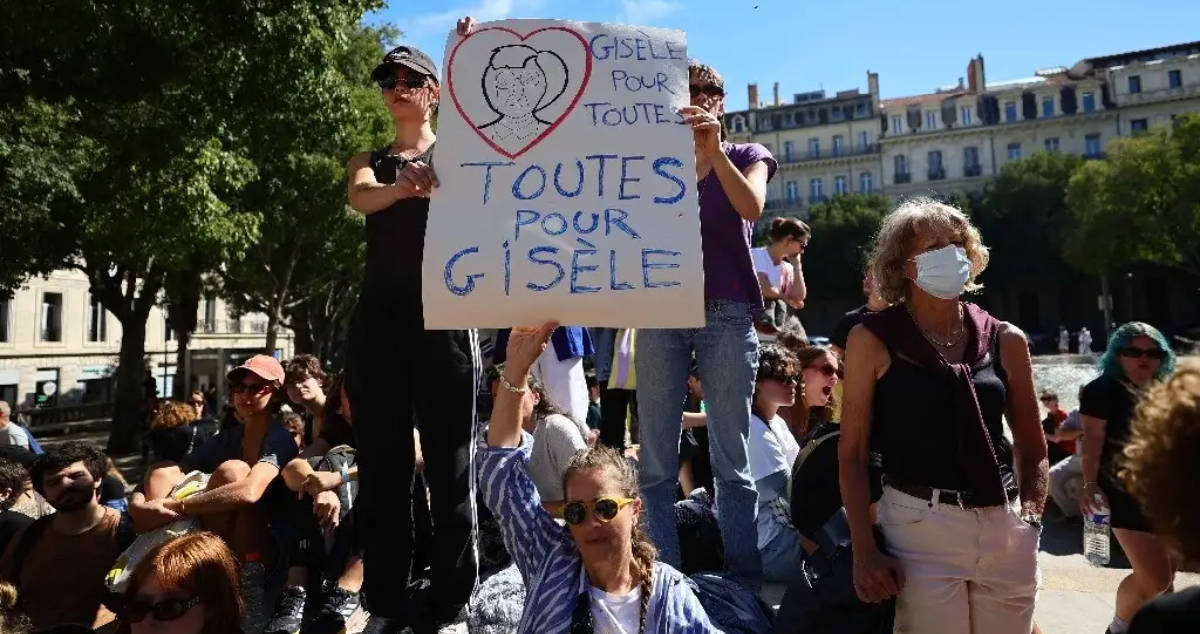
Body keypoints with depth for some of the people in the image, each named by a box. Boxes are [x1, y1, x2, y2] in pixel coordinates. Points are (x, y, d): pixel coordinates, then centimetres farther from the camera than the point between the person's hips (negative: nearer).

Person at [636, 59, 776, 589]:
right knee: (656, 463, 1)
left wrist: (714, 149, -20)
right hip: (660, 312, 2)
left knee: (730, 460, 0)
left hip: (727, 315, -1)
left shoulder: (746, 157, 13)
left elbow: (751, 208, -9)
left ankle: (743, 581, 9)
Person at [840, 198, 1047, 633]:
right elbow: (852, 455, -4)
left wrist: (1031, 518, 2)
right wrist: (864, 552, -9)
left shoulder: (1006, 341, 6)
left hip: (1006, 530, 4)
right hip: (920, 526, -4)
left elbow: (1032, 449, 15)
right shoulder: (873, 340, -4)